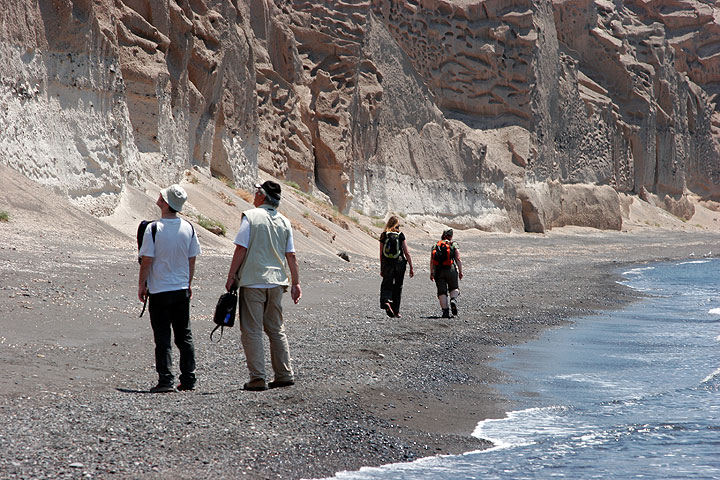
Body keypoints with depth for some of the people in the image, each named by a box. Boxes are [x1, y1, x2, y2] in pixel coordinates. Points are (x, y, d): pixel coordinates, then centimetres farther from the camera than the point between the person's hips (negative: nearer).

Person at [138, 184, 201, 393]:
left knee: (162, 338, 0)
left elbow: (147, 261, -12)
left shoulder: (154, 229, -14)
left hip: (159, 291, -4)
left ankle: (166, 380, -4)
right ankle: (188, 379, 13)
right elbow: (192, 260, 7)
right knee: (184, 336, 12)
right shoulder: (188, 228, 1)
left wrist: (141, 285, 0)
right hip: (182, 290, 4)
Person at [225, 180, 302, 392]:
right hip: (276, 281, 5)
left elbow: (241, 249, -10)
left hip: (252, 281, -5)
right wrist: (296, 283, 13)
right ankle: (285, 374, 15)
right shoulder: (284, 222, 8)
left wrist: (231, 277, -4)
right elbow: (291, 256, 8)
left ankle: (258, 378, -5)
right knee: (276, 329, 15)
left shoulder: (251, 216, -7)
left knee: (252, 331, -1)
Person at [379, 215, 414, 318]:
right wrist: (411, 268, 1)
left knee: (386, 285, 2)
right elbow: (406, 253, -4)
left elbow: (381, 254, 4)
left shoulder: (383, 235, 2)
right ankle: (396, 311, 15)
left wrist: (381, 268, 12)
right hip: (399, 263, 0)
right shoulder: (401, 235, -2)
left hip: (387, 264, 0)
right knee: (398, 287, 11)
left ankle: (385, 301, -28)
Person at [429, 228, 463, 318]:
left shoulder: (435, 246, 12)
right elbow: (458, 259, -2)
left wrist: (431, 273, 11)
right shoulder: (453, 245, 5)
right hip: (450, 270, -2)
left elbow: (431, 262, 7)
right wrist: (460, 272, 2)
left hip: (438, 271, 2)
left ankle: (445, 311, -5)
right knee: (454, 288, 16)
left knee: (442, 291, 3)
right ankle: (453, 300, -14)